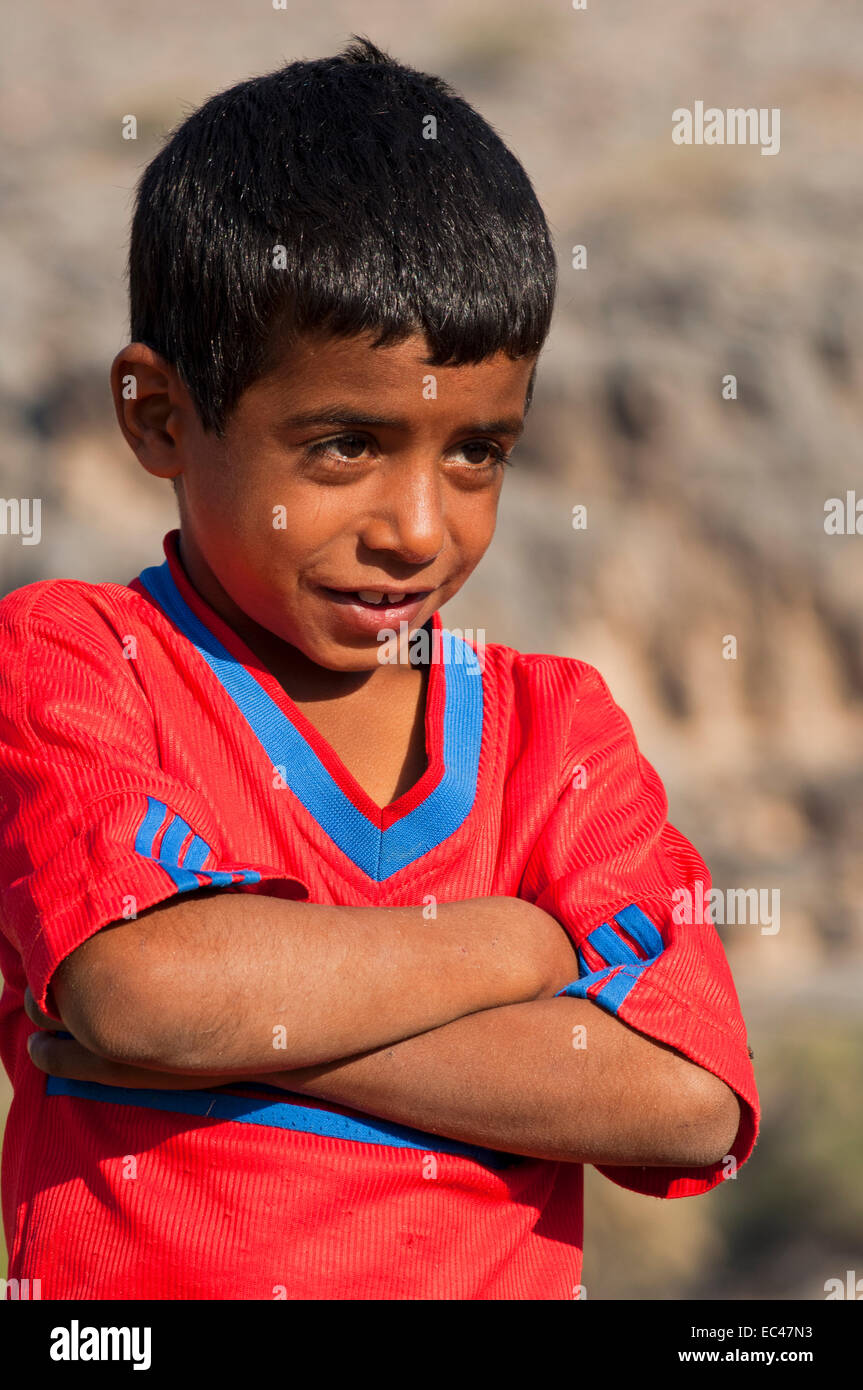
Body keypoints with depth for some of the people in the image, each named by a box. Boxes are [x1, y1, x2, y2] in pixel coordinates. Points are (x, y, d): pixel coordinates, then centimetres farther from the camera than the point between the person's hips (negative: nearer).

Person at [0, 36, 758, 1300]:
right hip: (137, 1282, -2)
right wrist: (522, 944, -6)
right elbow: (142, 991, -16)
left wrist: (245, 1005, -11)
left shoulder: (554, 724, 10)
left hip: (504, 1279, 2)